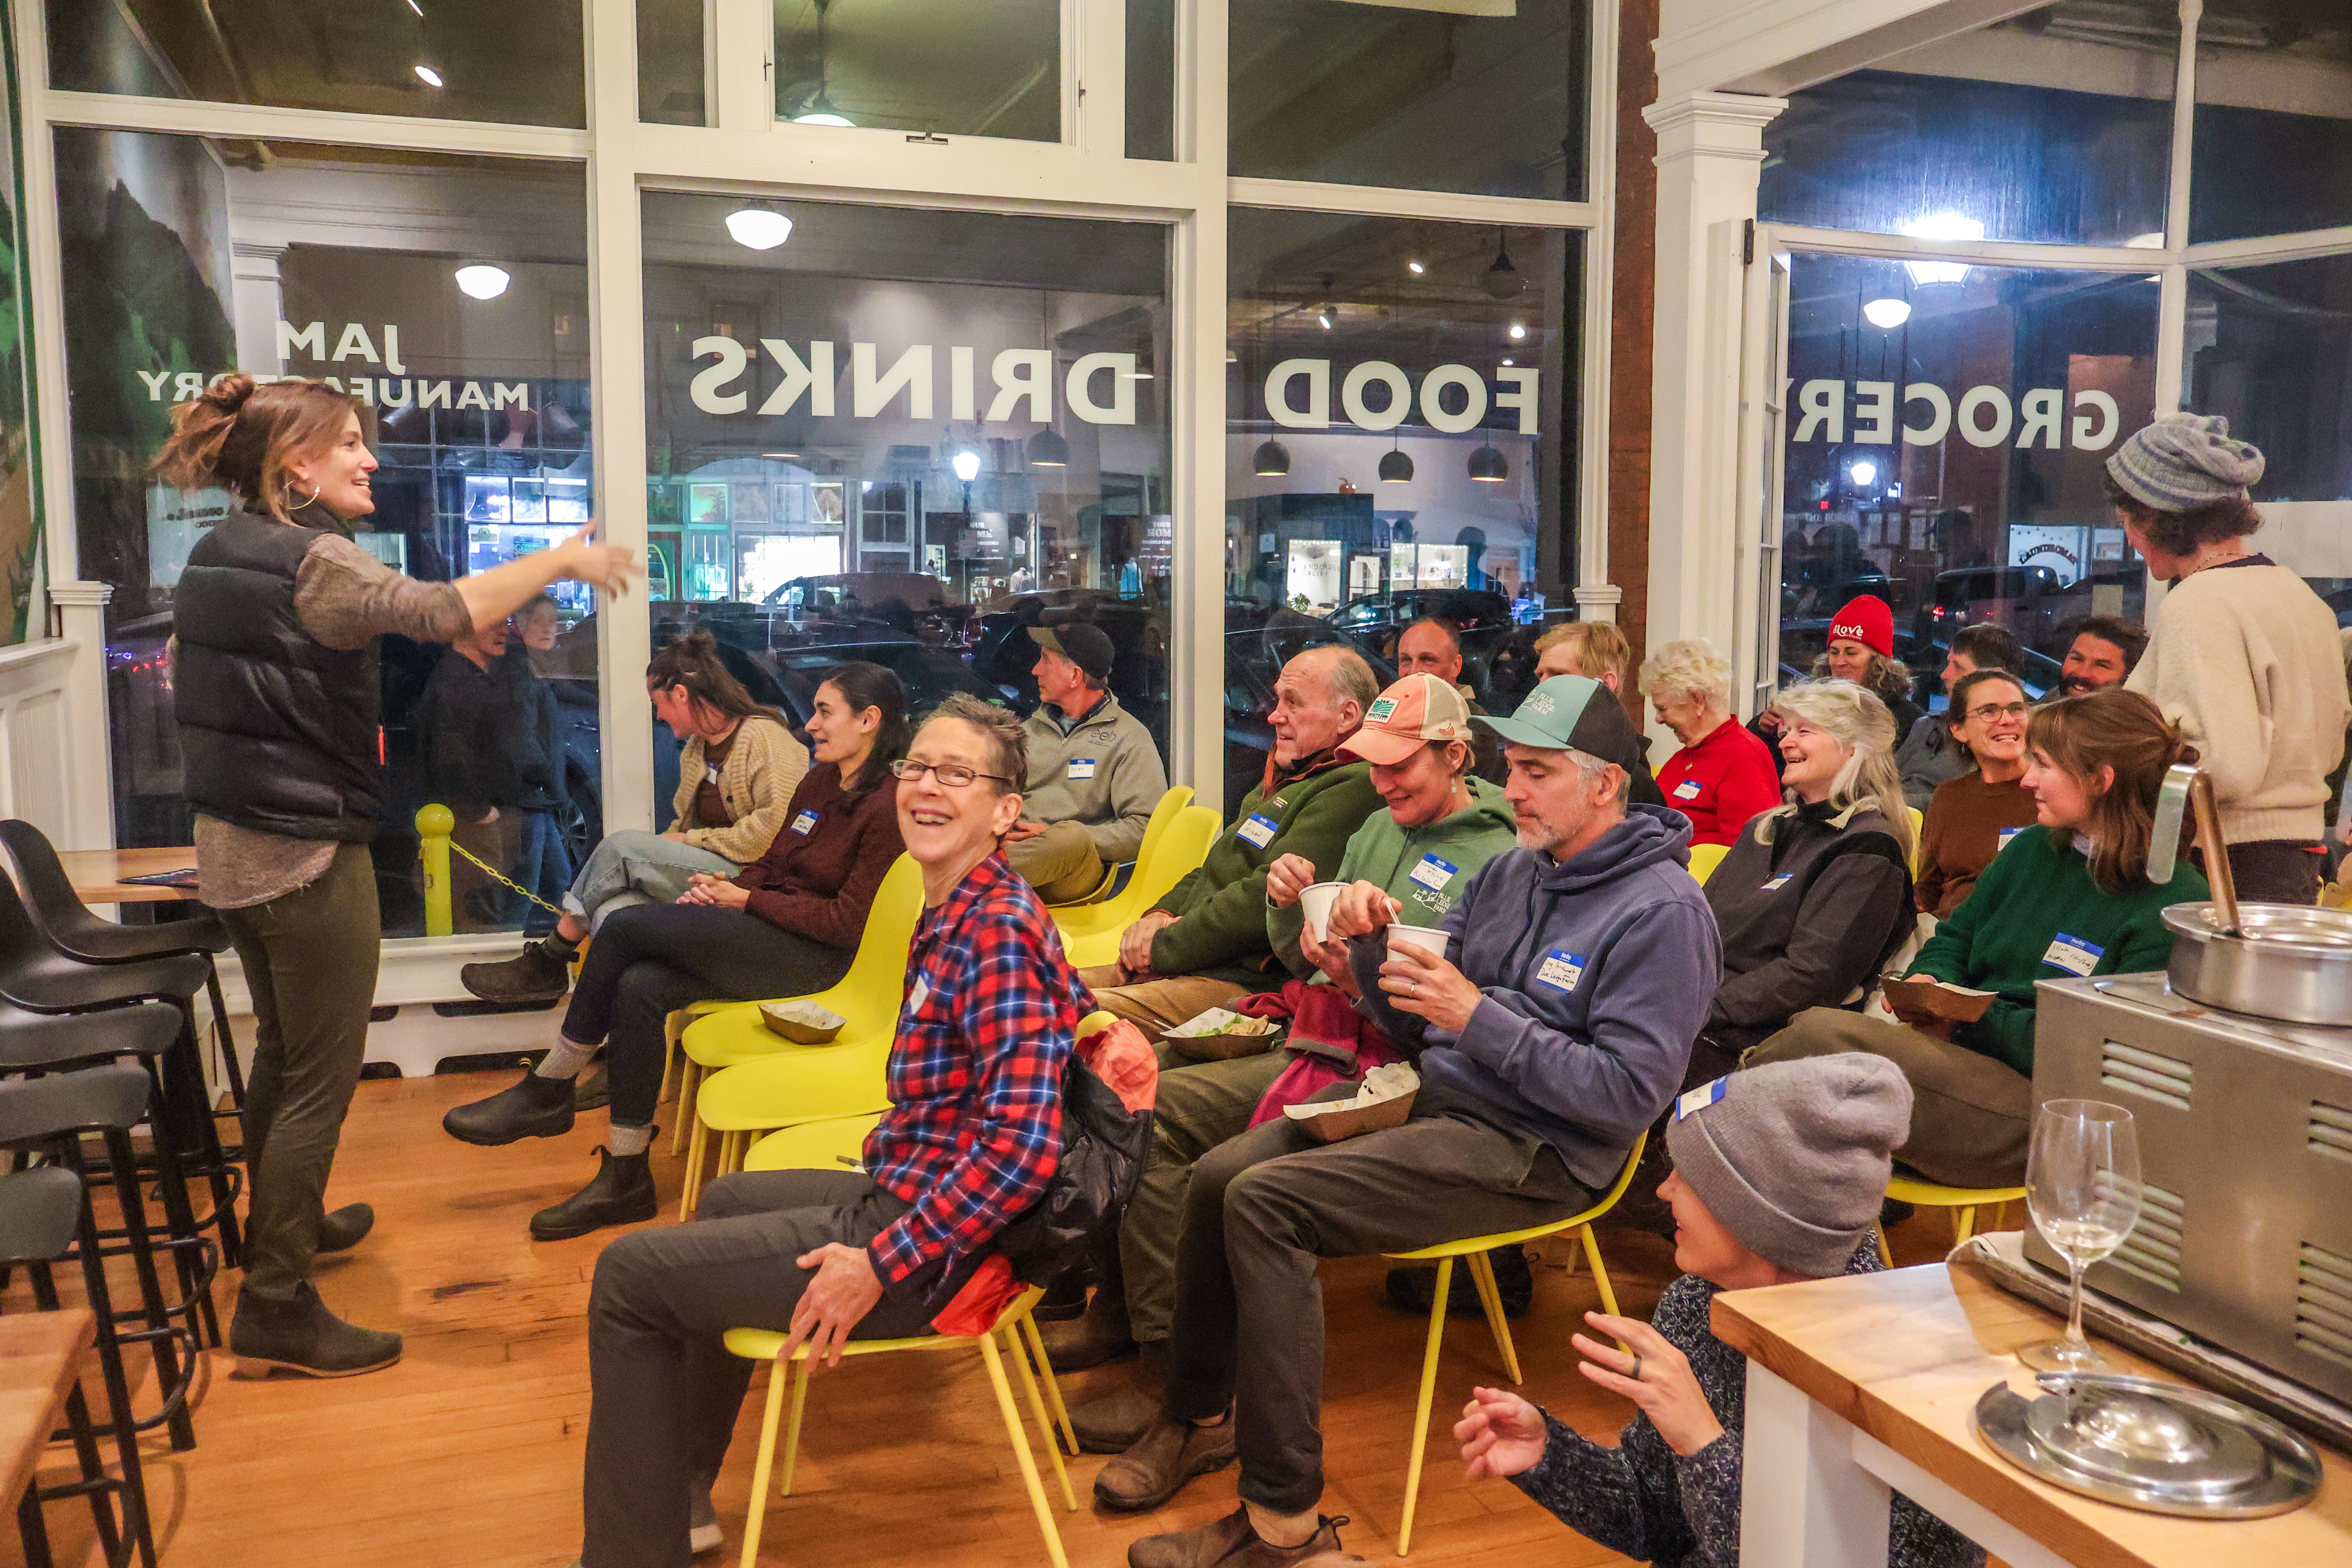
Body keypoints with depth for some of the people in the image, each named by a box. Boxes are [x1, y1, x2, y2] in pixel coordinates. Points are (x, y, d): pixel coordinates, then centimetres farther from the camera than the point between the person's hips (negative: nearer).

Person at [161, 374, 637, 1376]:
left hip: (234, 844, 10)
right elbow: (440, 612, -34)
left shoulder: (218, 554, 10)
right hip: (308, 854, -10)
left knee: (282, 1053, 25)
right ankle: (276, 1310, 4)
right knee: (321, 1079, -2)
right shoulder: (312, 559, -19)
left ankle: (280, 1227, 43)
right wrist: (562, 560, -25)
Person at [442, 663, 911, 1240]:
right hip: (758, 935, 8)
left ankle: (549, 1090, -1)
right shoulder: (819, 782, 14)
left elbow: (845, 922, -14)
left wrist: (744, 899, -10)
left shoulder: (886, 809, -12)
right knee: (639, 987, -19)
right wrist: (723, 889, -1)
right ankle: (626, 1176, -12)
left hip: (810, 956, -8)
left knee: (625, 926, -18)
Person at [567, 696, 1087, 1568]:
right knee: (726, 1199, 32)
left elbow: (1022, 1145, -31)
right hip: (903, 1198, 10)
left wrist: (880, 1265, -25)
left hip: (935, 1248, -10)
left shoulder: (997, 932, -23)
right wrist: (885, 1165, 7)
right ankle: (680, 1497, 45)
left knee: (629, 1274, -1)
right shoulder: (954, 914, 7)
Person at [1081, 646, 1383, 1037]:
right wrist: (1159, 914, 5)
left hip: (1243, 985, -10)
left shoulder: (1351, 789, -14)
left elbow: (1264, 901, -21)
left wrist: (1162, 947, -11)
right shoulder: (1286, 777, 22)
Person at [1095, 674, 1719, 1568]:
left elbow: (1631, 1093, -20)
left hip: (1534, 1150, -8)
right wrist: (1371, 944, -5)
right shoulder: (1509, 871, 12)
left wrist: (1478, 1016, -20)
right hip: (1432, 1099, 8)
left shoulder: (1663, 912, -12)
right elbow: (1413, 1029, 15)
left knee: (1264, 1201, -23)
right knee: (1217, 1175, -5)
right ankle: (1199, 1417, 17)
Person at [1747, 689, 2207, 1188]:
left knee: (1823, 1034, -28)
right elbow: (1956, 936, 23)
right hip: (1963, 1058, 7)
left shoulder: (2175, 904, -10)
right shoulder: (2032, 849, 14)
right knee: (1807, 1023, -22)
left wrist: (1973, 1016, -13)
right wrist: (1927, 982, 0)